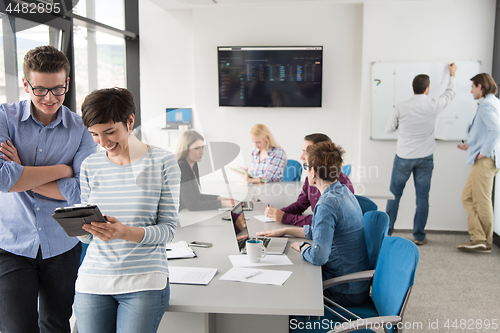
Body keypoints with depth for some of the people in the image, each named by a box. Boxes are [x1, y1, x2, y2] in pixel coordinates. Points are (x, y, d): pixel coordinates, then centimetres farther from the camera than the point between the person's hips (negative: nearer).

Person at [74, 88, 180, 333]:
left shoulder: (163, 162, -3)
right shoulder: (90, 165, 7)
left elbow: (168, 228, -5)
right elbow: (86, 237, 10)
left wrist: (125, 232, -22)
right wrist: (81, 225, -14)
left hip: (144, 283, -3)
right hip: (92, 282, 3)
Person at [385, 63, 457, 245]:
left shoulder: (401, 107, -9)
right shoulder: (433, 105, -6)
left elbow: (389, 129, 3)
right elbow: (450, 94, 15)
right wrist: (452, 75, 31)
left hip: (403, 157, 0)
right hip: (425, 158, 1)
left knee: (394, 194, 11)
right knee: (422, 197, 8)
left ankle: (387, 231, 17)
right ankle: (419, 236, 14)